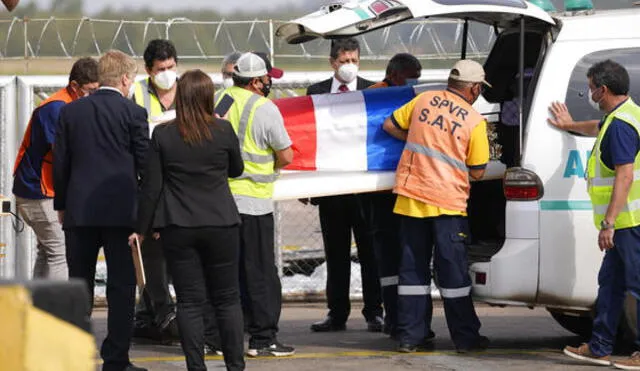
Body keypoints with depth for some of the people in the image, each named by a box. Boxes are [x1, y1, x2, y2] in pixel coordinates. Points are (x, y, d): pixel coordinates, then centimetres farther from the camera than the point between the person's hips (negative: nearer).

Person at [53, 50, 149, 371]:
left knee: (79, 285, 11)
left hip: (79, 211, 3)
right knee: (121, 286, 1)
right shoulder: (133, 113, -5)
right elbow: (145, 164, -3)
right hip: (121, 210, -3)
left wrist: (61, 205, 16)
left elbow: (59, 163, 7)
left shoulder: (70, 112, 5)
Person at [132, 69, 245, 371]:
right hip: (221, 225, 0)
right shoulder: (223, 131, -4)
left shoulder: (162, 135, -5)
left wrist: (142, 229, 5)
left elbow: (151, 186, -2)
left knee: (190, 302, 3)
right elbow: (236, 169, 13)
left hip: (178, 229, 0)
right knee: (227, 299, 10)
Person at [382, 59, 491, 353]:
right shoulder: (475, 121, -6)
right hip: (447, 202, -4)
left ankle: (410, 336, 11)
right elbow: (477, 172, -2)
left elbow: (390, 125, 13)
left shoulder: (424, 100, 5)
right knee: (453, 271, 3)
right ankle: (465, 337, 8)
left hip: (411, 194, 4)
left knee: (412, 267, 10)